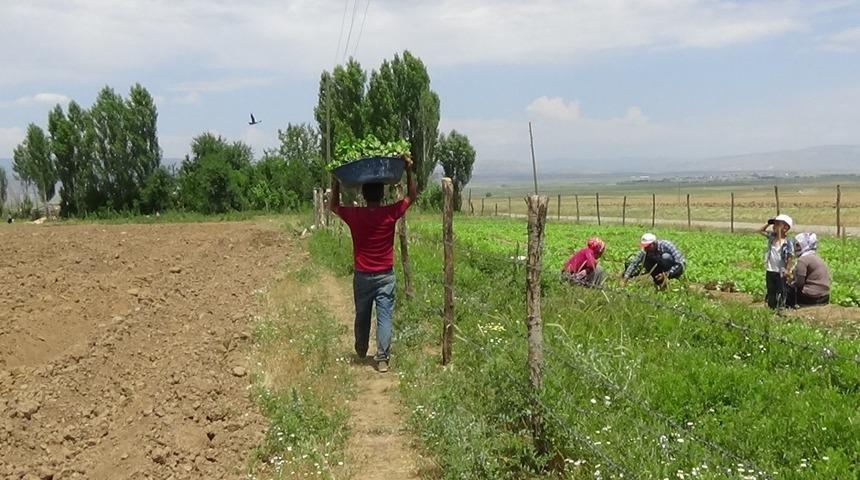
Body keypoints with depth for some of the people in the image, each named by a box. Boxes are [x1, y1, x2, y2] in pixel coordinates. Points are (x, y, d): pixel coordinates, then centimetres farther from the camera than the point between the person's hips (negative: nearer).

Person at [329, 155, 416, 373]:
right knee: (384, 317, 1)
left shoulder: (354, 215, -12)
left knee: (362, 316, 18)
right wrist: (409, 170, 0)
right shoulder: (390, 214, -14)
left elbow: (333, 206, 10)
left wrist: (336, 183, 8)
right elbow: (411, 196, 2)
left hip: (362, 276, 1)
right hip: (385, 275, -1)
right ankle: (382, 359, -2)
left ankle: (361, 352, 36)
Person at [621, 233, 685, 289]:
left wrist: (667, 274, -40)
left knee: (665, 256, -33)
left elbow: (680, 263, -31)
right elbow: (634, 263, -15)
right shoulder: (646, 250, -15)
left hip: (677, 269, -5)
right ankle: (659, 282, -7)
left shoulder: (666, 245, -28)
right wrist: (625, 278, -25)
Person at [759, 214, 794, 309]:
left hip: (781, 272, -6)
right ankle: (771, 308, 23)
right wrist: (769, 223, 3)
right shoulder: (772, 236, 2)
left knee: (781, 293, 2)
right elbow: (761, 230, 14)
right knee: (771, 292, 14)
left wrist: (787, 270, -17)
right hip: (770, 270, 6)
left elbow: (789, 257, -11)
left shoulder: (788, 242, -13)